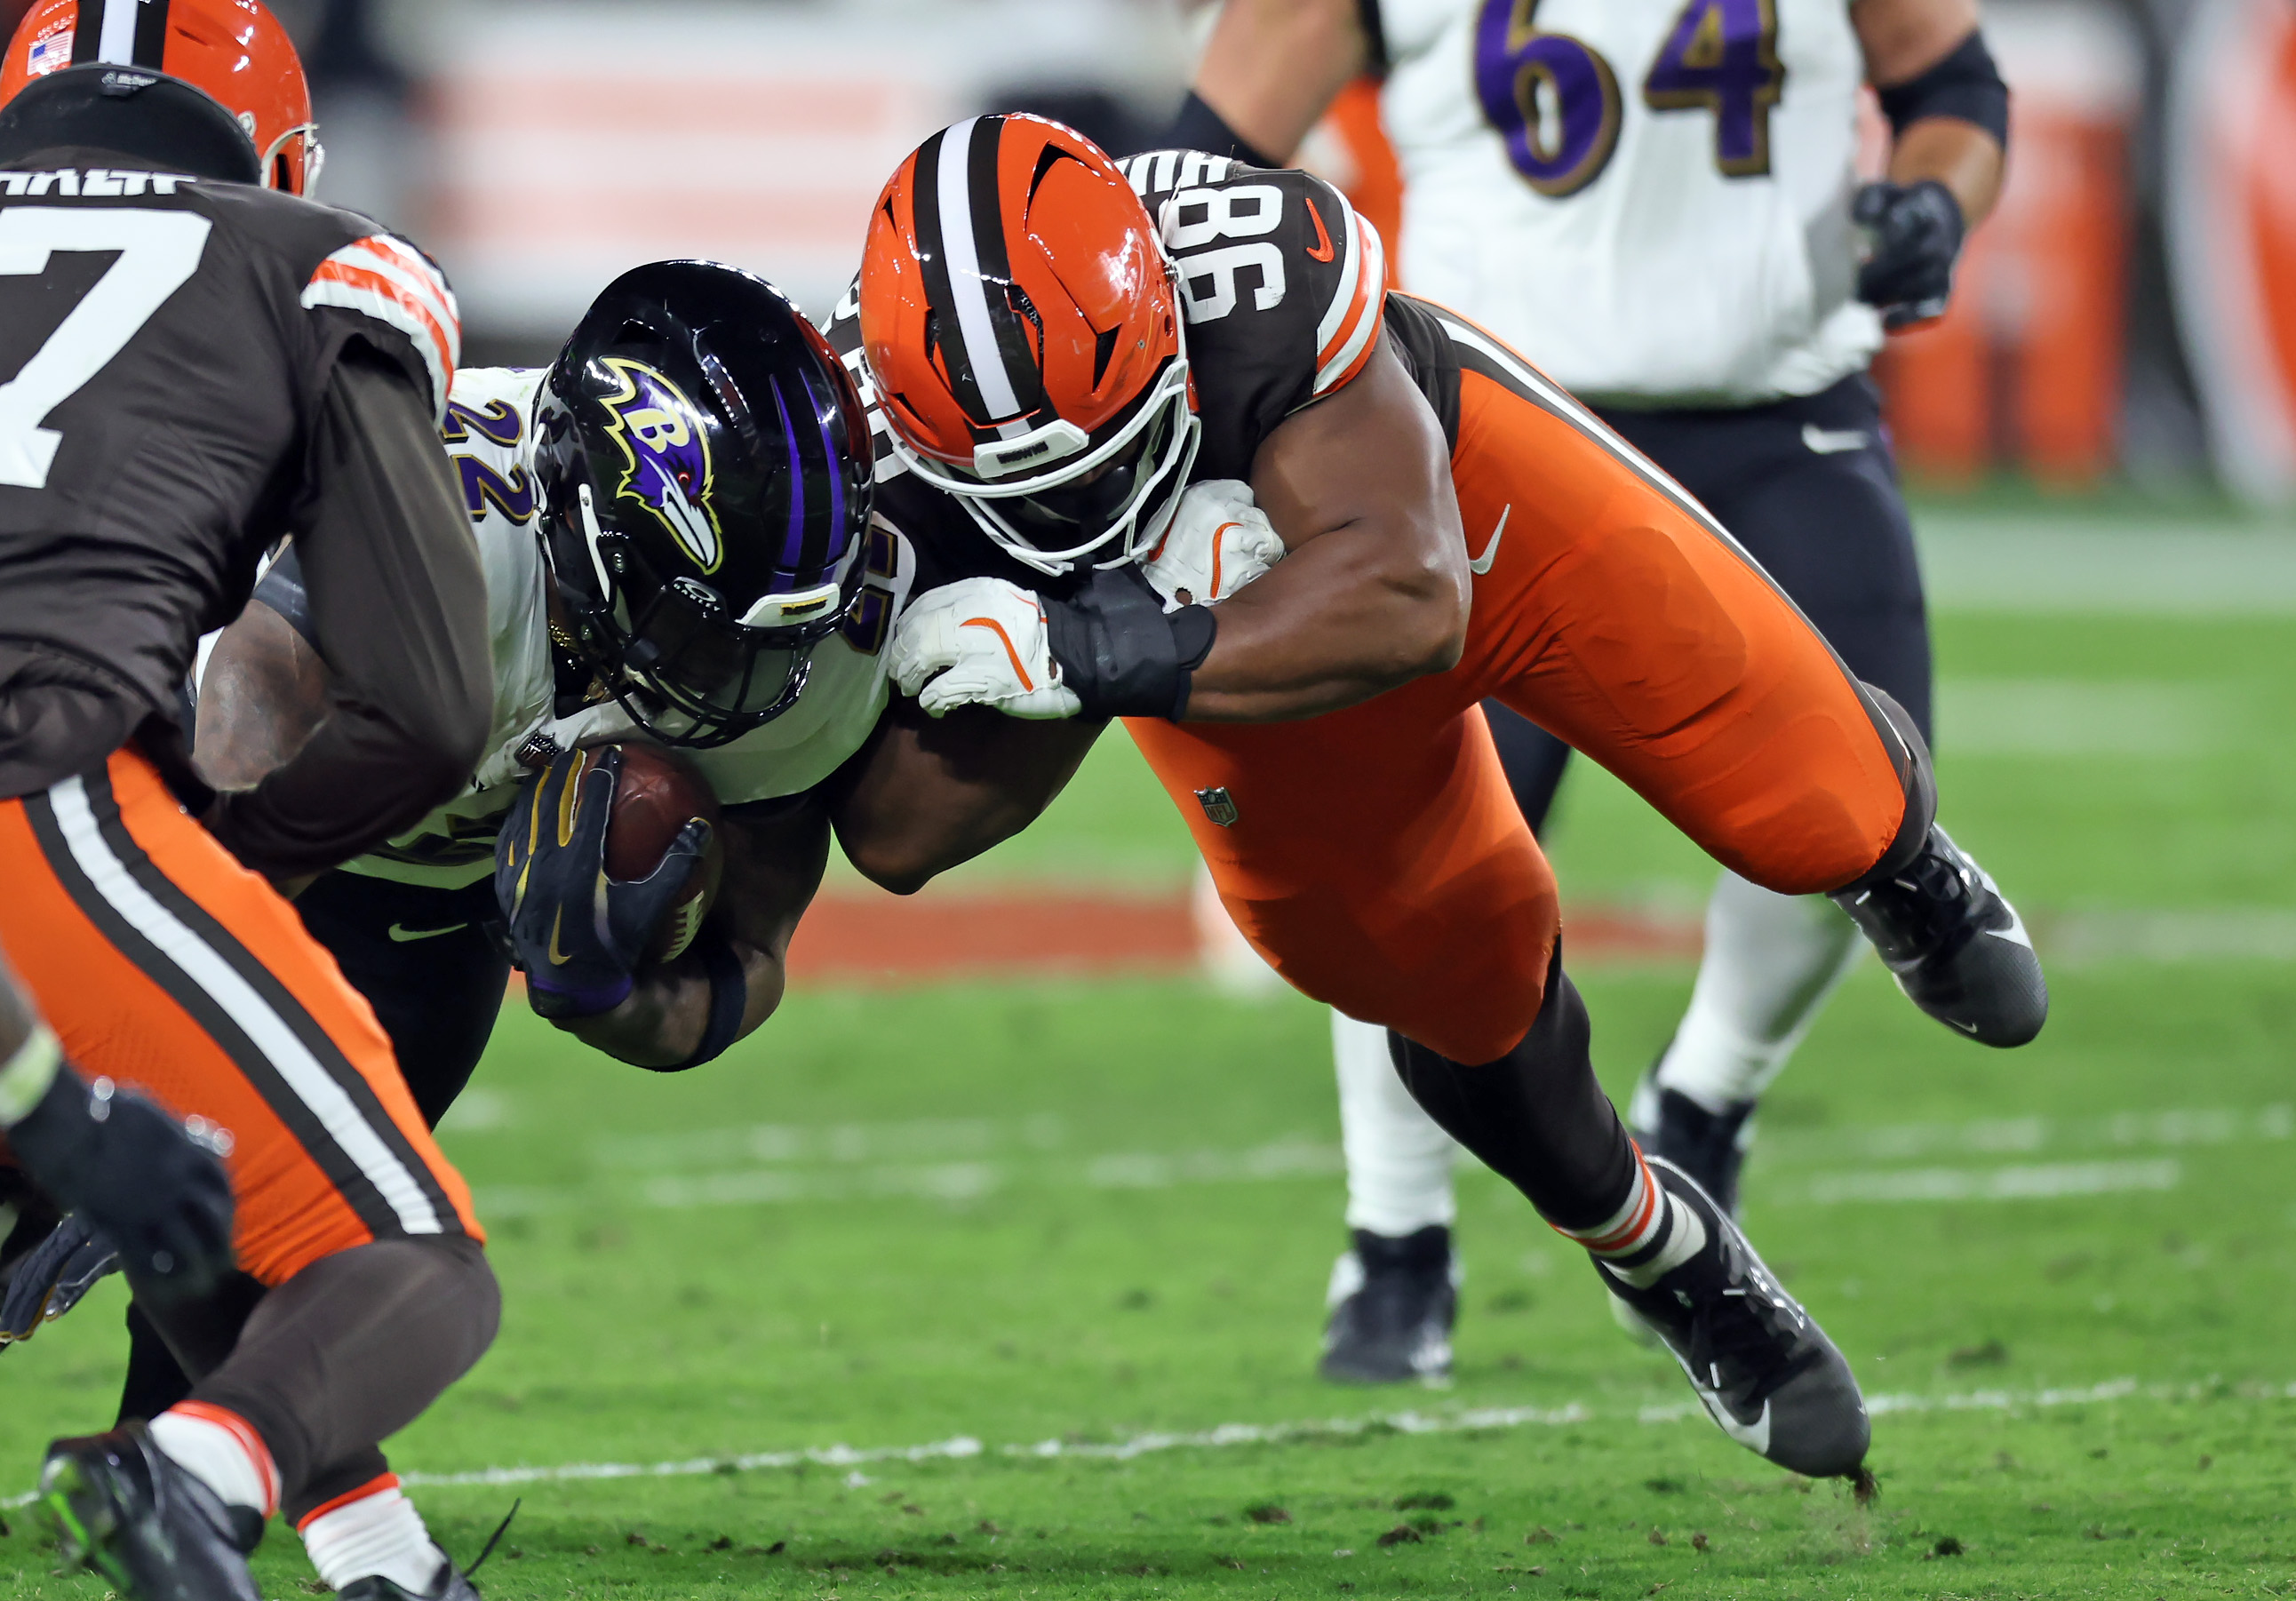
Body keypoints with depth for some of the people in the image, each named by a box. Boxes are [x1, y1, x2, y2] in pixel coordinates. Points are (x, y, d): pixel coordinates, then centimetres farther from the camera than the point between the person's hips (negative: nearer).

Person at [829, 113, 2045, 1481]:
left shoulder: (1256, 266, -48)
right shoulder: (887, 449, -38)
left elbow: (1406, 600, -53)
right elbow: (898, 844, -35)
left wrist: (1106, 654, -62)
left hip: (1448, 480, -2)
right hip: (1225, 608, 2)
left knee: (1816, 810, 4)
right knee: (1466, 993, 9)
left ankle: (1898, 857, 45)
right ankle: (1663, 1261, 41)